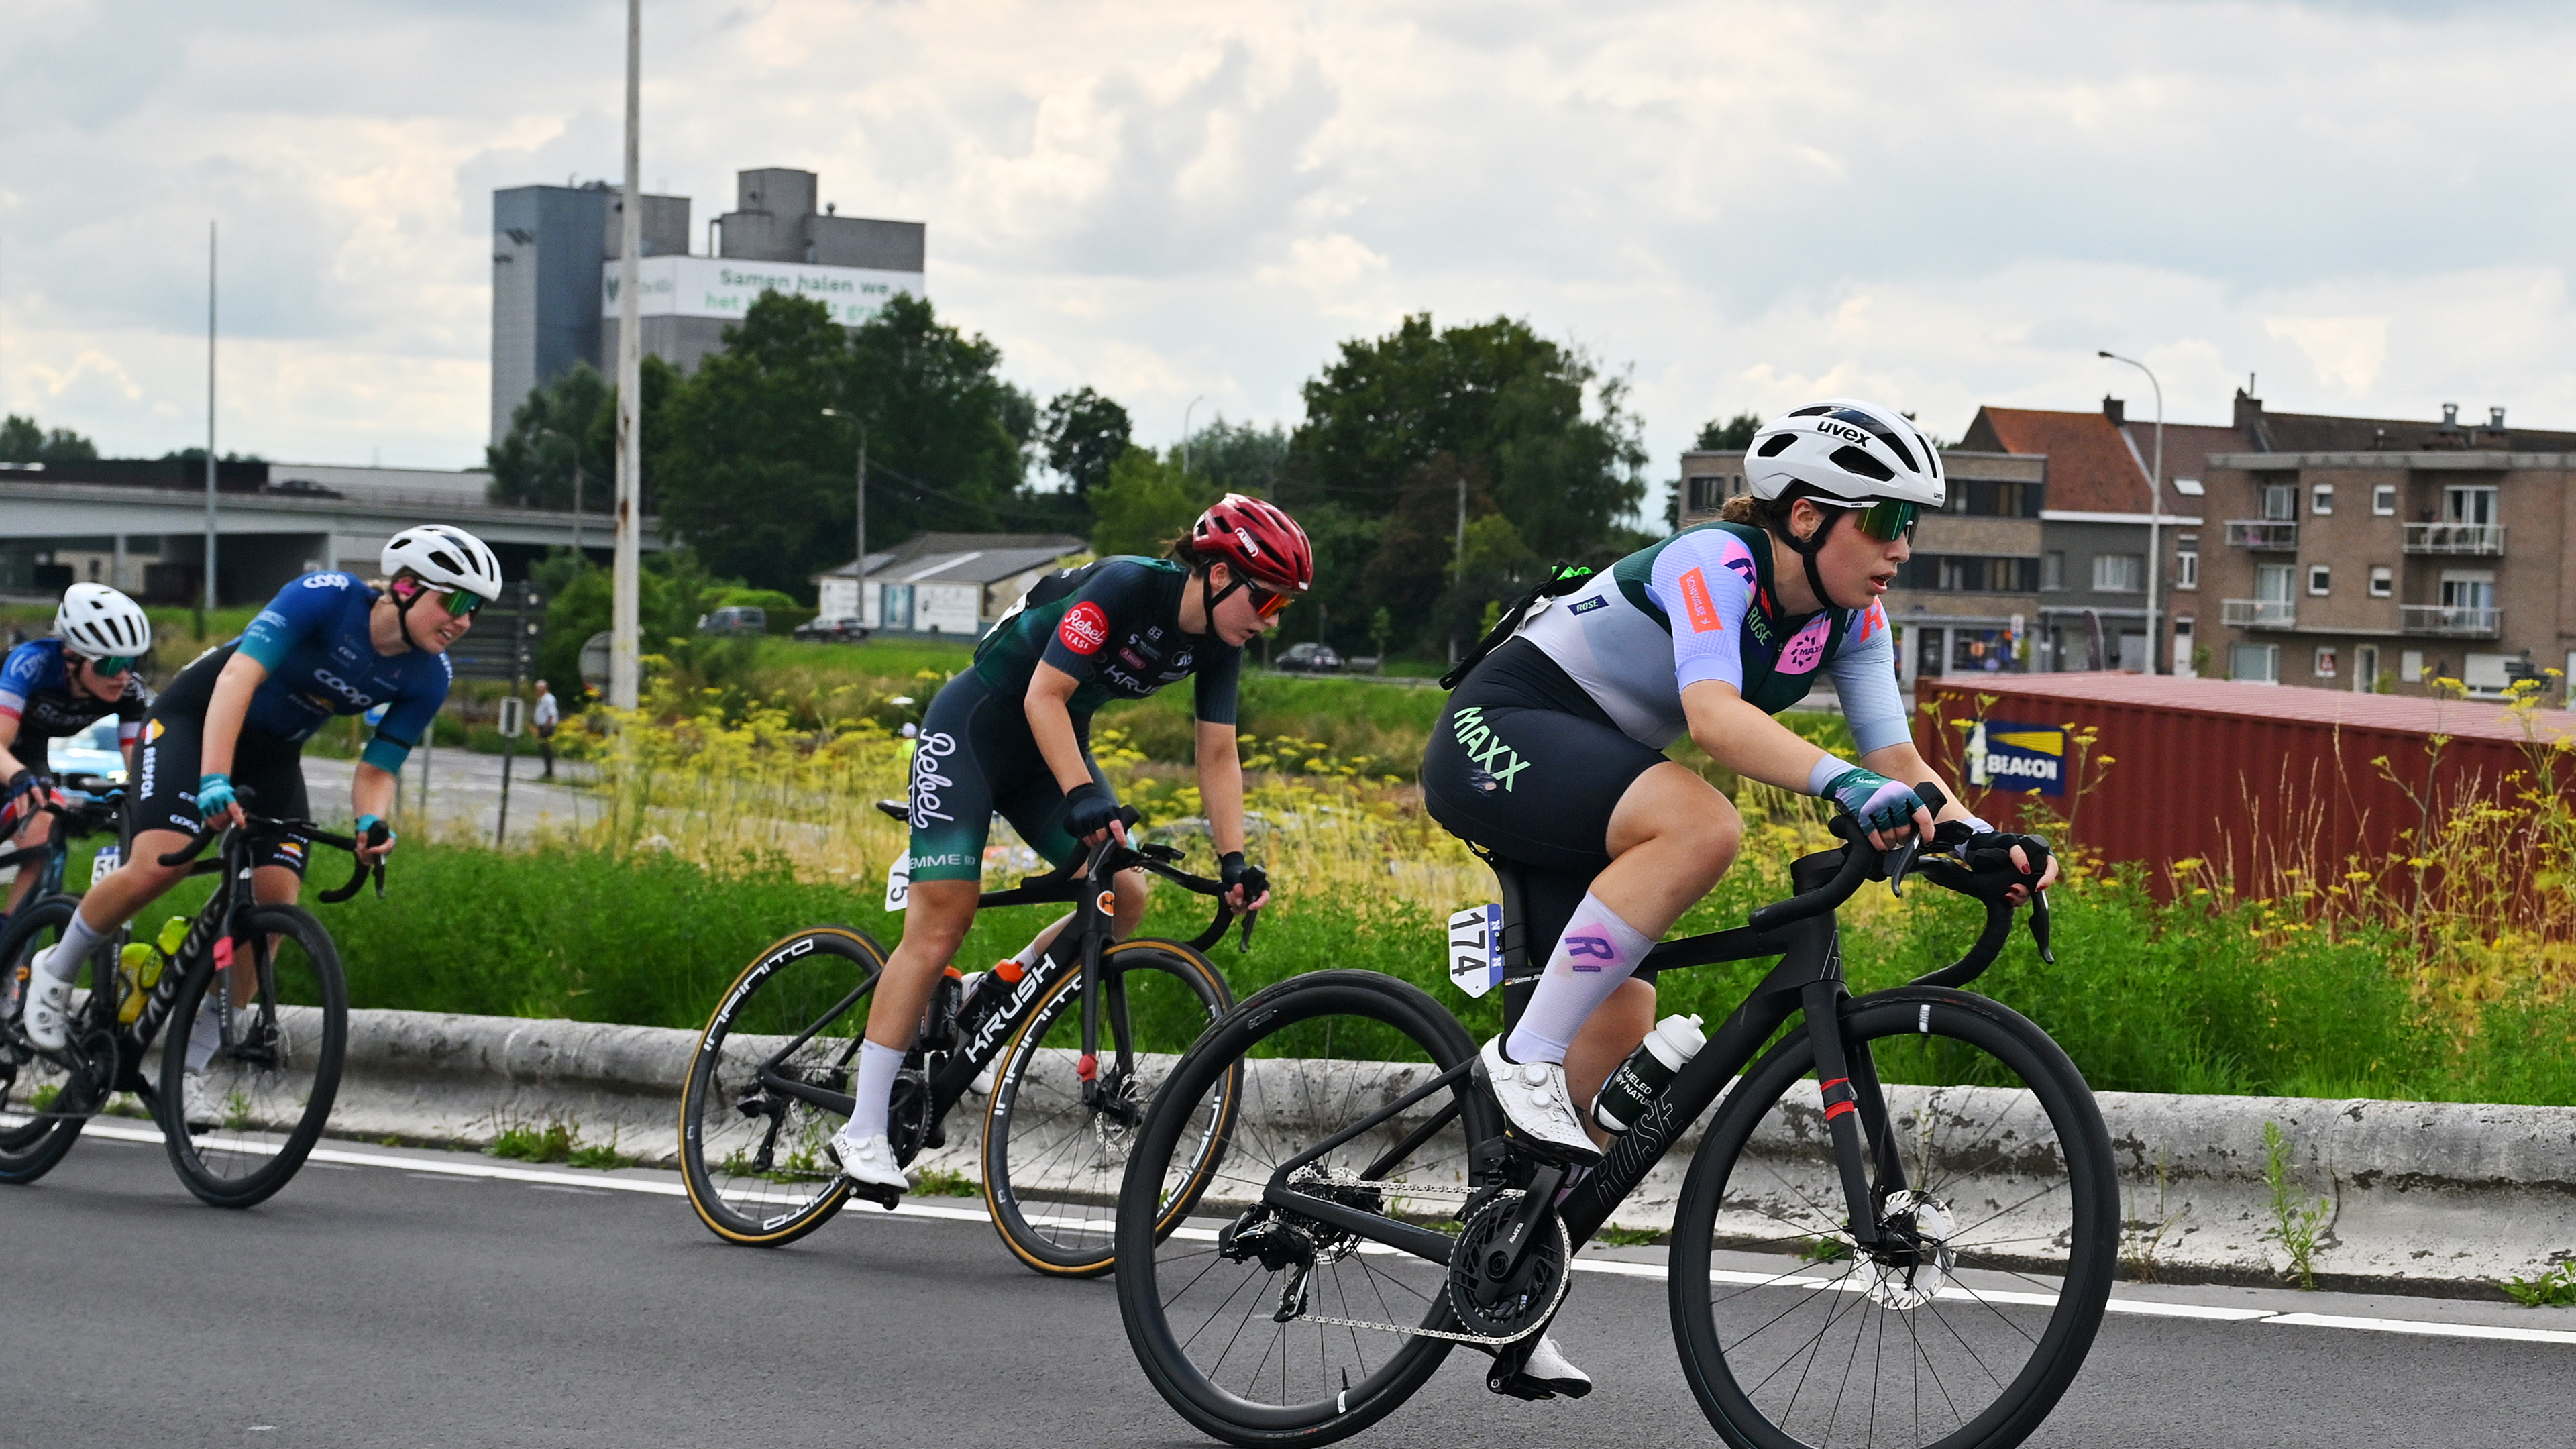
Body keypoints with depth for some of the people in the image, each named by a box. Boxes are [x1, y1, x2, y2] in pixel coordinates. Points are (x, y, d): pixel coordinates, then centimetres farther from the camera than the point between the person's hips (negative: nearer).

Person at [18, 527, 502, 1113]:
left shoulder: (428, 678, -13)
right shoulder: (326, 597, -29)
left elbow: (377, 771, -9)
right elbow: (239, 677, -37)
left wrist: (371, 823, -33)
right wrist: (215, 780, -50)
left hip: (273, 755, 6)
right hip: (194, 719, -6)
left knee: (276, 901, -14)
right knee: (159, 865, -25)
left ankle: (188, 1065, -3)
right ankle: (57, 970, 2)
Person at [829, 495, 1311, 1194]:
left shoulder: (1218, 642, -6)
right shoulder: (1126, 587, -28)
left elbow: (1218, 755, -2)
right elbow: (1044, 697, -30)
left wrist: (1233, 861, -11)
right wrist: (1083, 797, -40)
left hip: (1056, 744, 7)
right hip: (976, 725, -7)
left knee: (1125, 898, -10)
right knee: (942, 922, -12)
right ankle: (863, 1132, -9)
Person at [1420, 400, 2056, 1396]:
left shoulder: (1851, 618, 0)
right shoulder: (1714, 565, -25)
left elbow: (1897, 761, -6)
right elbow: (1715, 713, -42)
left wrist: (1976, 834, -26)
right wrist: (1847, 787, -55)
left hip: (1583, 781, 9)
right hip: (1497, 732, -9)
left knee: (1620, 1027, 1)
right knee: (1701, 826, -34)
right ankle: (1526, 1058, -27)